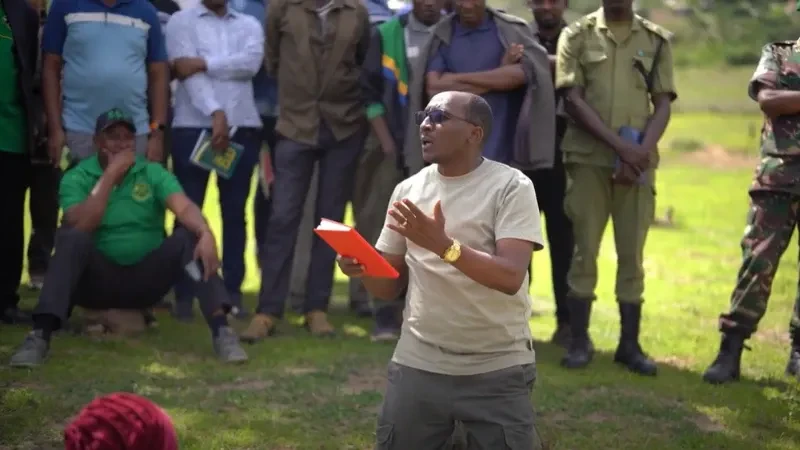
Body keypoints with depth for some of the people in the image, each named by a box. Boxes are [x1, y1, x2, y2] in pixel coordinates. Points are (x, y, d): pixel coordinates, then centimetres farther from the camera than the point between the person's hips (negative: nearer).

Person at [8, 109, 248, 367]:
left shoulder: (154, 173, 1)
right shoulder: (76, 178, -3)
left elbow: (184, 208, -17)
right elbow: (80, 226, -20)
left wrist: (206, 232, -39)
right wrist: (110, 175, -18)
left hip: (147, 280, 2)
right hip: (98, 280, -2)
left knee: (190, 235, -21)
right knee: (73, 238, -30)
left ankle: (221, 330, -32)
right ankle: (40, 335, -39)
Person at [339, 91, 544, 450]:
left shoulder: (511, 186, -8)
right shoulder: (408, 190, 7)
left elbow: (510, 277, -19)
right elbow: (391, 286, 10)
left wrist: (443, 244, -30)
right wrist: (362, 269, -11)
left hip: (496, 370, -4)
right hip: (418, 365, 4)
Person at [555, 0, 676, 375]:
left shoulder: (656, 40, 8)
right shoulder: (577, 35, 3)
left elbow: (663, 105, 5)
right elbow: (573, 100, -5)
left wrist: (641, 151, -12)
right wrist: (620, 145, -14)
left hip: (638, 164, 1)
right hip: (588, 159, -1)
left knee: (632, 254, 3)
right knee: (584, 251, 1)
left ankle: (630, 344, 9)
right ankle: (579, 342, 8)